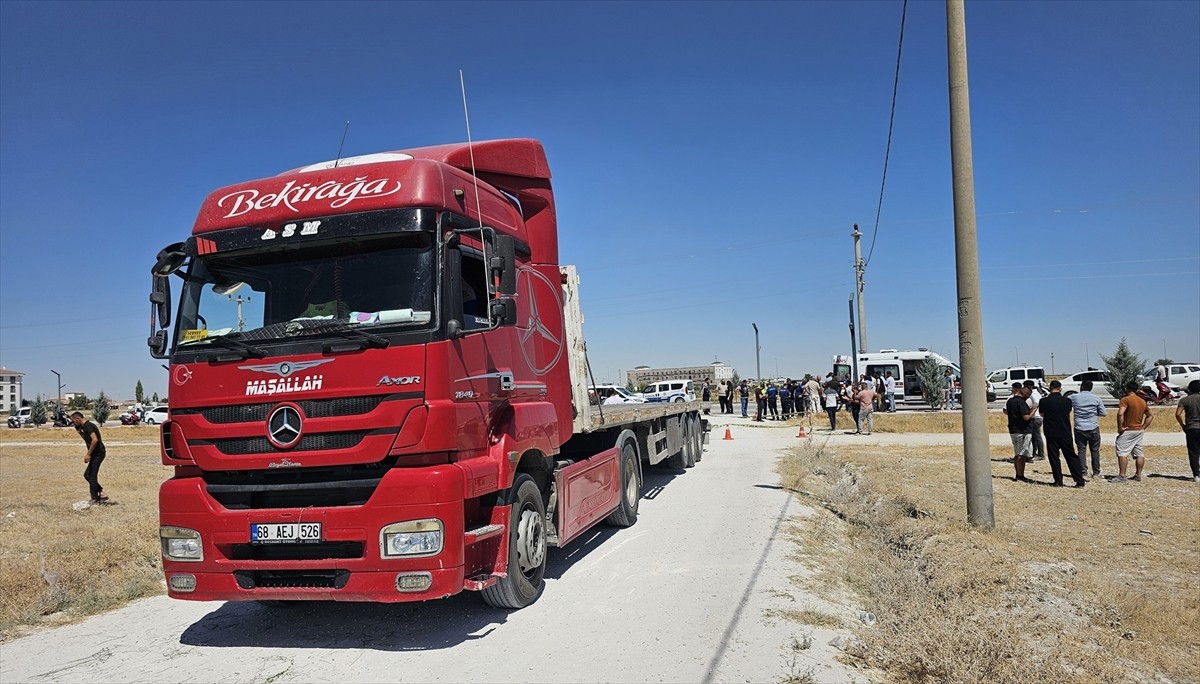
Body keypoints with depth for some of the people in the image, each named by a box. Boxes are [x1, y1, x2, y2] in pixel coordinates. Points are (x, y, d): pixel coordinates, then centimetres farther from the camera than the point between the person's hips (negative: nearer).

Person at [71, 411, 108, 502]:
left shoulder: (88, 426, -14)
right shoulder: (86, 426, 17)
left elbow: (95, 440, -26)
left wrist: (88, 454, -22)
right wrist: (79, 432, 17)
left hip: (98, 453, -10)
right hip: (96, 454, 10)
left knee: (92, 477, -3)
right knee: (87, 475, 14)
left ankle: (95, 499, 4)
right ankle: (102, 493, 13)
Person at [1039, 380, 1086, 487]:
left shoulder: (1044, 401, -9)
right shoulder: (1067, 401, -4)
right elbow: (1069, 412, 14)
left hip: (1051, 433, -1)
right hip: (1065, 433, 2)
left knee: (1054, 457, 6)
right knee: (1071, 457, 9)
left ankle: (1058, 481, 7)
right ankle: (1079, 480, 9)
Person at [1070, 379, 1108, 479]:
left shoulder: (1074, 397, -3)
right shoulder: (1096, 398, 1)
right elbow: (1103, 413, 4)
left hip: (1079, 429, -1)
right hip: (1093, 428, 1)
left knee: (1081, 450, 4)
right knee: (1095, 450, 9)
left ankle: (1083, 472, -1)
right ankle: (1096, 473, 11)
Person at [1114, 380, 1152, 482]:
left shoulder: (1126, 399, -14)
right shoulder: (1142, 401, 11)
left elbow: (1120, 413, -28)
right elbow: (1150, 416, 21)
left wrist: (1120, 427, -19)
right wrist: (1143, 427, 16)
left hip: (1127, 431, -8)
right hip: (1139, 431, 8)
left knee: (1122, 453, -6)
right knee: (1139, 453, 11)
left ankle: (1121, 476, -10)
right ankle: (1138, 475, 16)